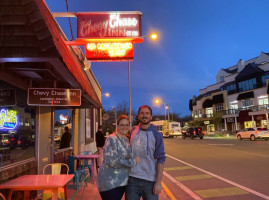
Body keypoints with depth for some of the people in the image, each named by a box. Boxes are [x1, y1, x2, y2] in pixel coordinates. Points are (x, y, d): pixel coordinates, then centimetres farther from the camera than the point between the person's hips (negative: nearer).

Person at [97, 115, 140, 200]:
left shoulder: (127, 140, 9)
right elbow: (110, 160, -22)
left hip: (122, 181, 7)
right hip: (109, 182, -7)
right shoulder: (112, 139, -13)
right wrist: (131, 162, -17)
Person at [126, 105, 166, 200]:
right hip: (132, 178, 2)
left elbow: (160, 159, -6)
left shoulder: (156, 135, -3)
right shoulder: (133, 131, 5)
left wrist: (158, 182, -11)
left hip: (150, 180, -2)